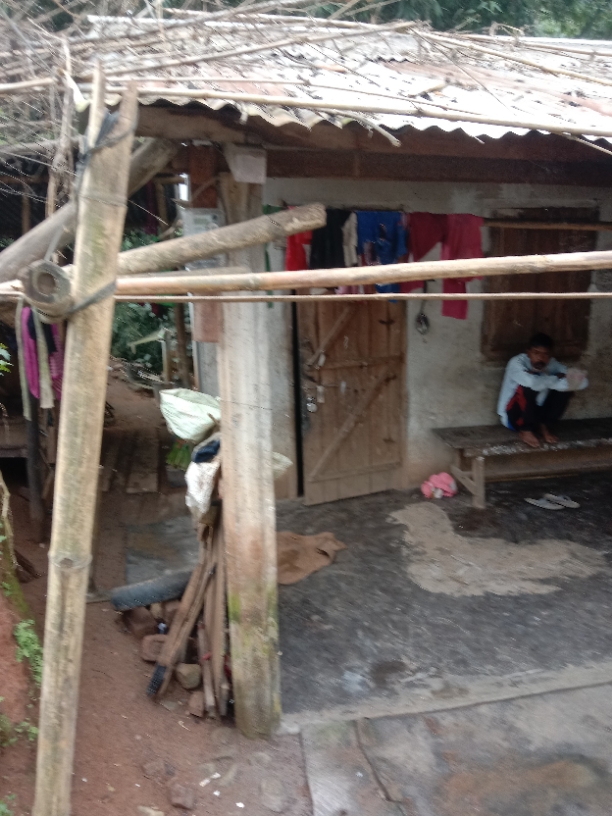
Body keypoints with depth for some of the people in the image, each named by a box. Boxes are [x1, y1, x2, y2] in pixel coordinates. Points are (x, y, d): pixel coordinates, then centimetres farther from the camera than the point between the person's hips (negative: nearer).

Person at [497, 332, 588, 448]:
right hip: (514, 416, -5)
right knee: (529, 386, -33)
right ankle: (525, 430, -11)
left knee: (565, 387, -12)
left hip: (536, 414, 5)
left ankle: (544, 426, 1)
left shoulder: (552, 364, -7)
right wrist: (556, 379, -26)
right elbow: (532, 382, -44)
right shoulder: (517, 363, -22)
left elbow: (583, 381, -13)